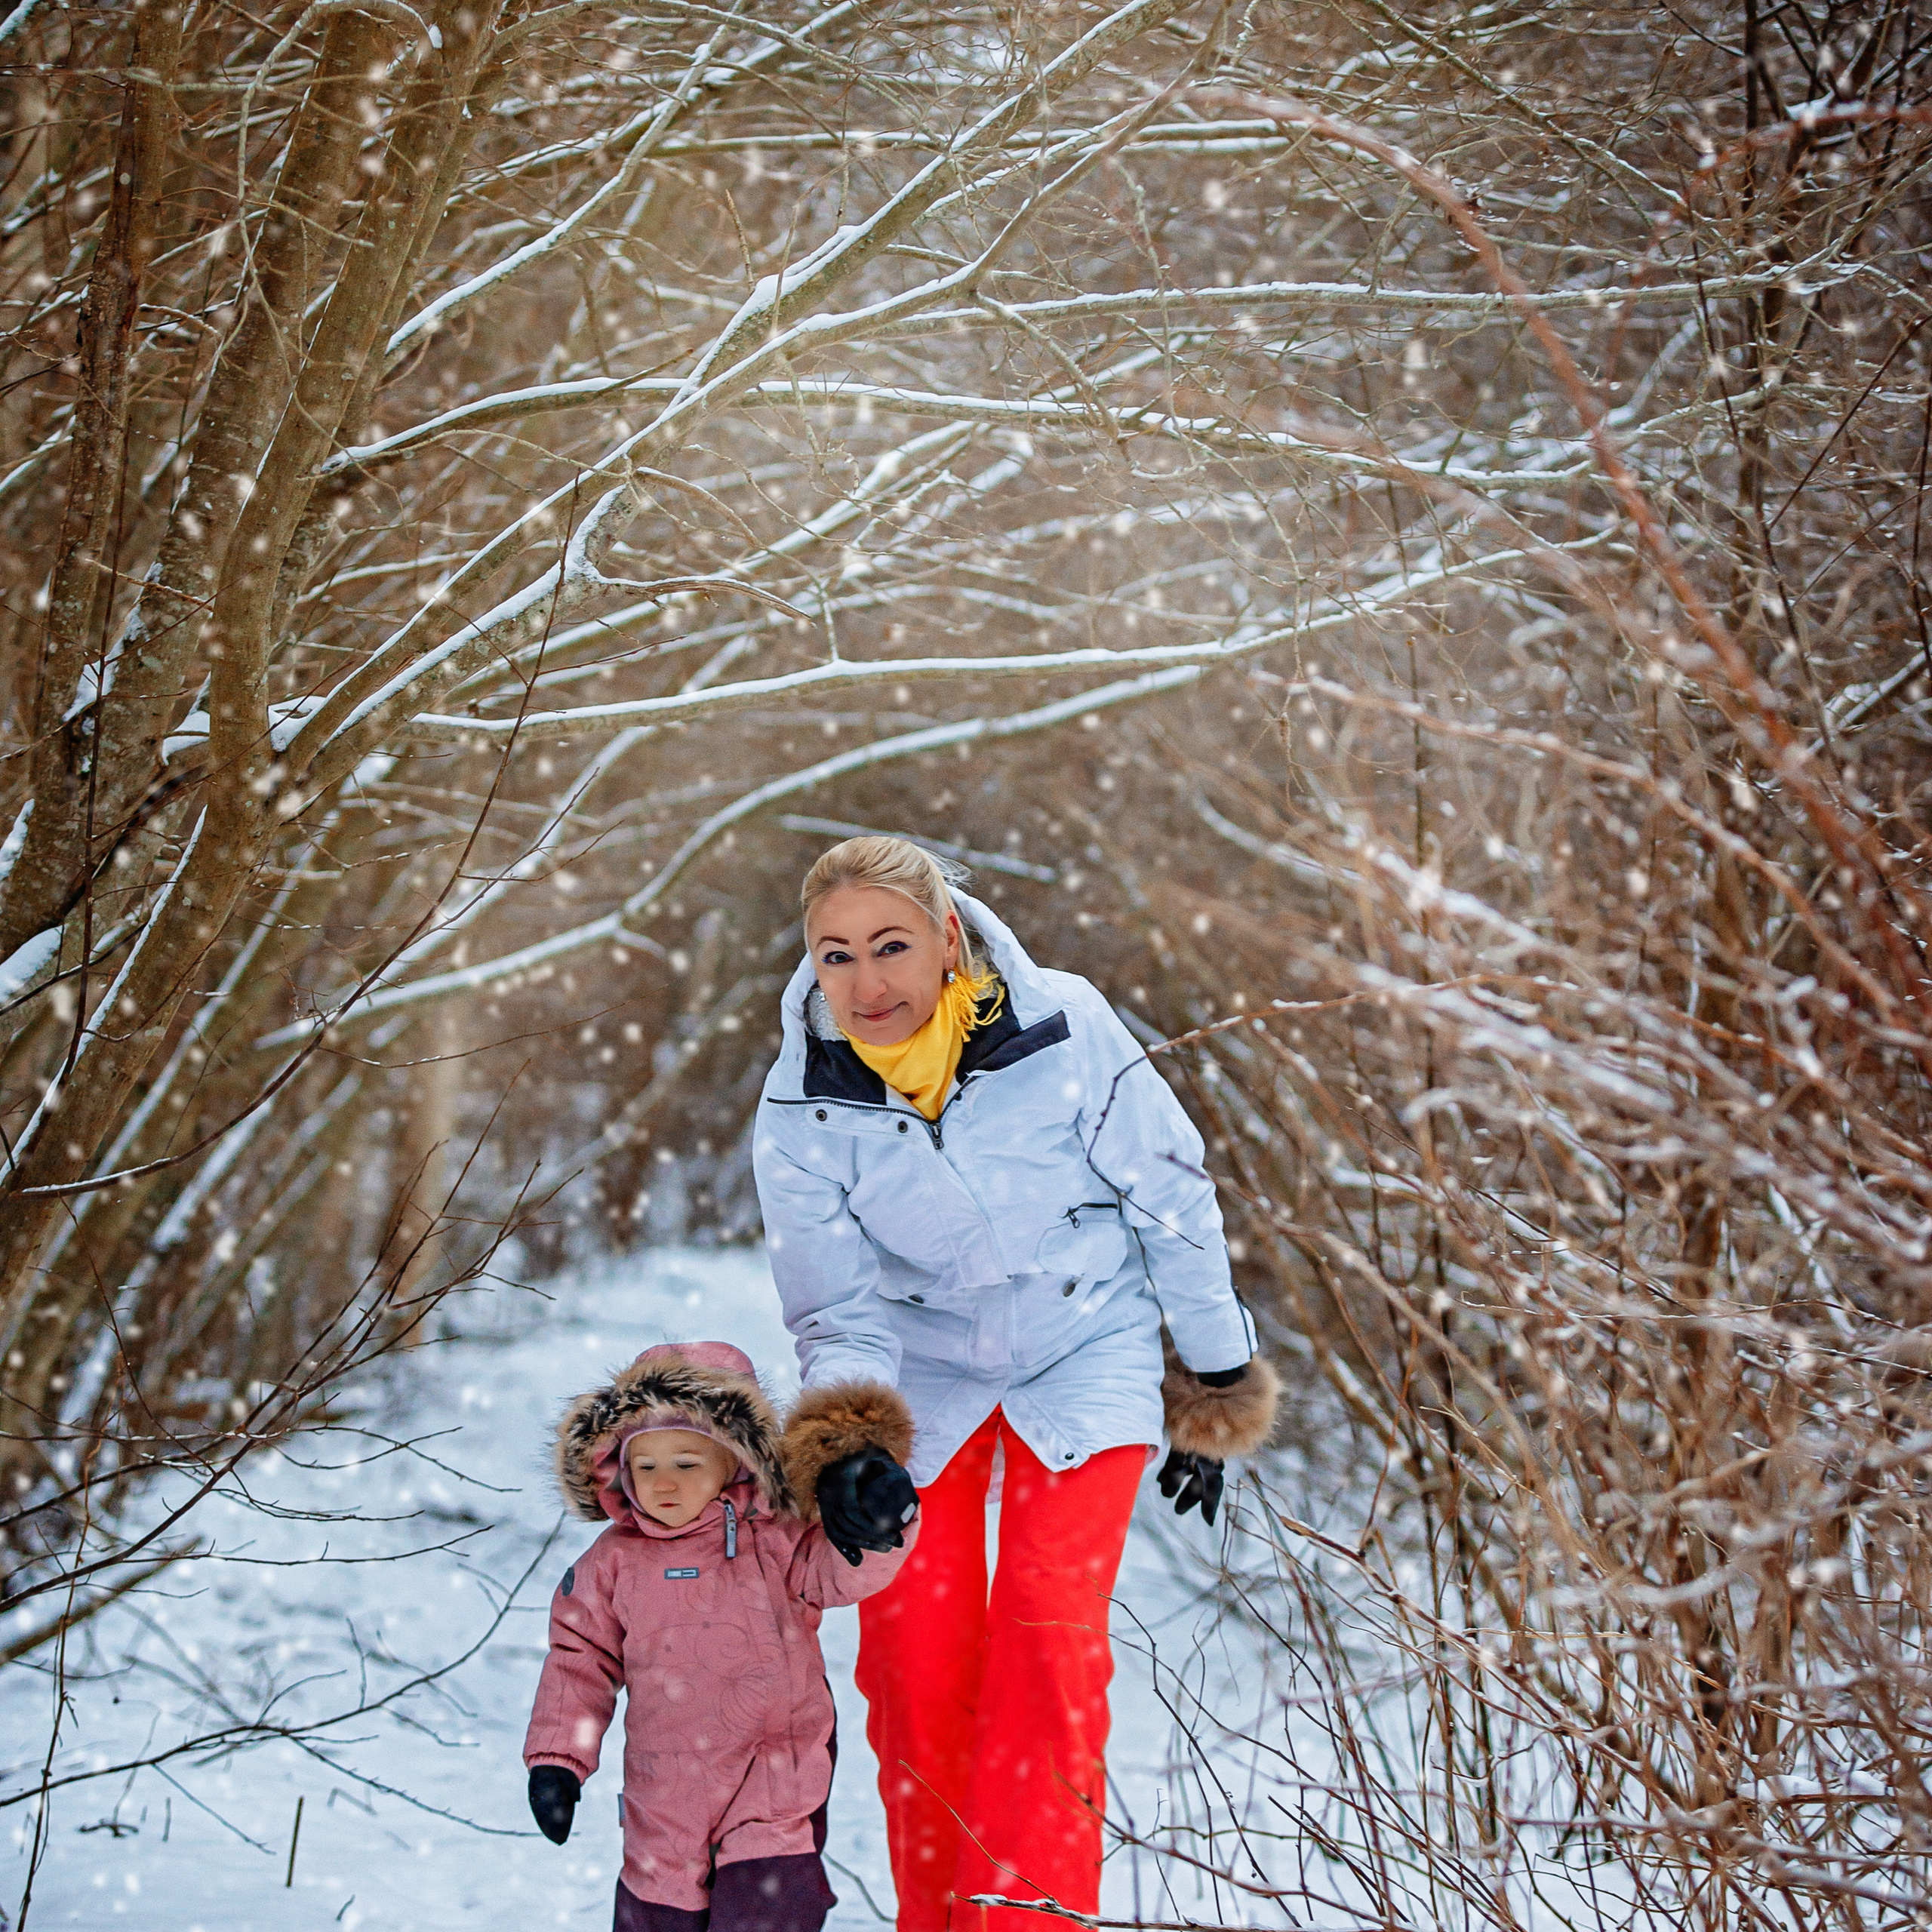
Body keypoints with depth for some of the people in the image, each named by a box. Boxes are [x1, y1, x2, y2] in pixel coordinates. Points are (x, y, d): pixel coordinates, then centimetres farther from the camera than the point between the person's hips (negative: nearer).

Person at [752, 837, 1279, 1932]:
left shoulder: (1065, 1032, -23)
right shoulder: (802, 1108, -17)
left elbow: (1175, 1206, -9)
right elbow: (840, 1314, -11)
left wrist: (1214, 1392, 1)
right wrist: (850, 1446, -31)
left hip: (1086, 1356, -2)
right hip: (922, 1368, 2)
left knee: (1050, 1649, -16)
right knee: (915, 1671, -2)